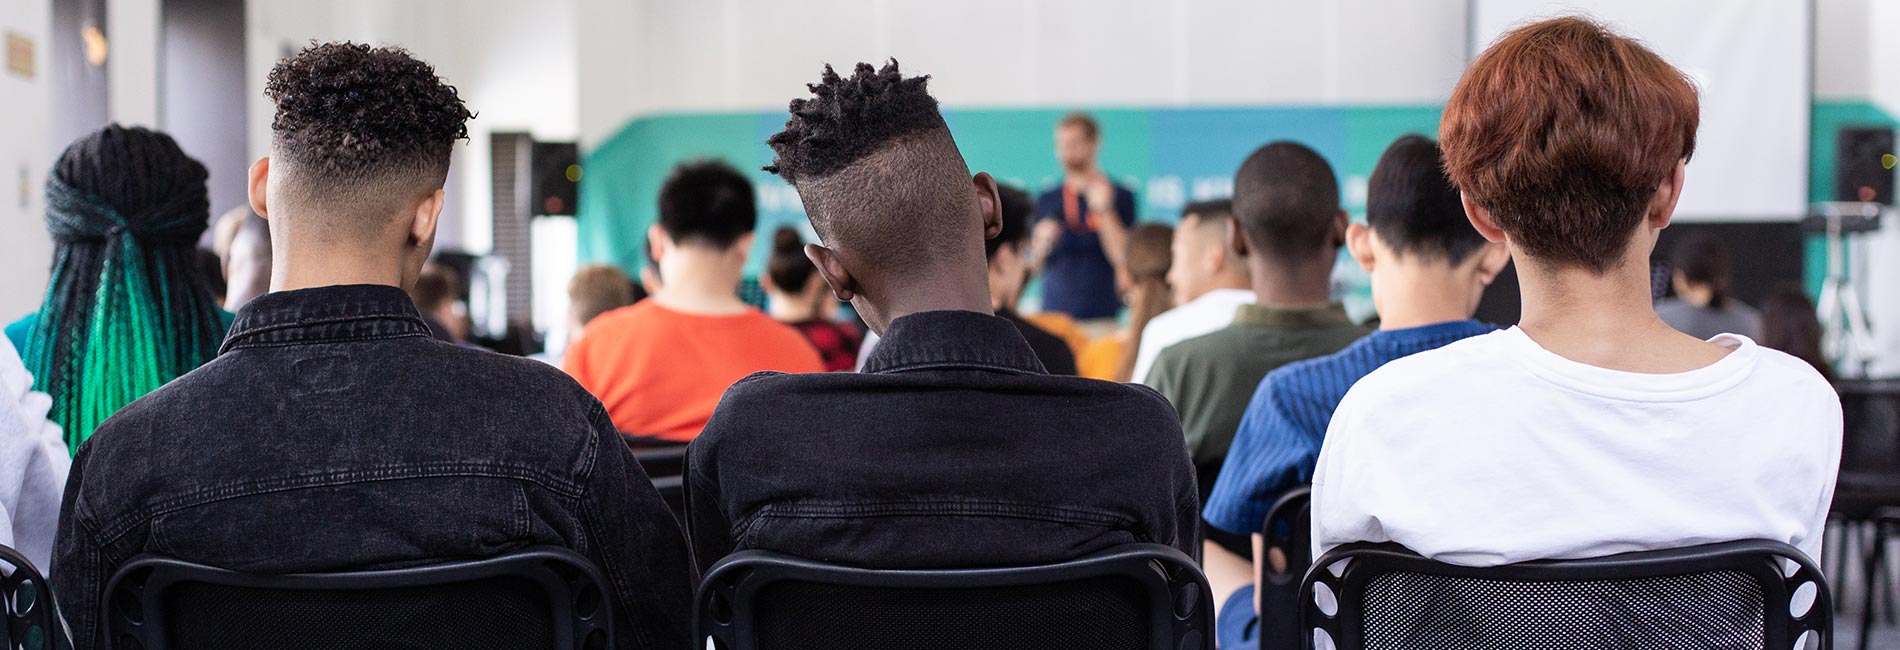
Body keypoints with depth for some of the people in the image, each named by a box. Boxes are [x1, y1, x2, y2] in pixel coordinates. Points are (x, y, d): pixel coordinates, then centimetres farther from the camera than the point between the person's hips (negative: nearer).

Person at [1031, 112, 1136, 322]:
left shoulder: (1120, 196, 2)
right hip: (1054, 313, 3)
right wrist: (1042, 243, -5)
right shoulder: (1047, 201, 11)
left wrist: (1104, 210, -13)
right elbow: (1032, 267, 14)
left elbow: (1123, 259, -8)